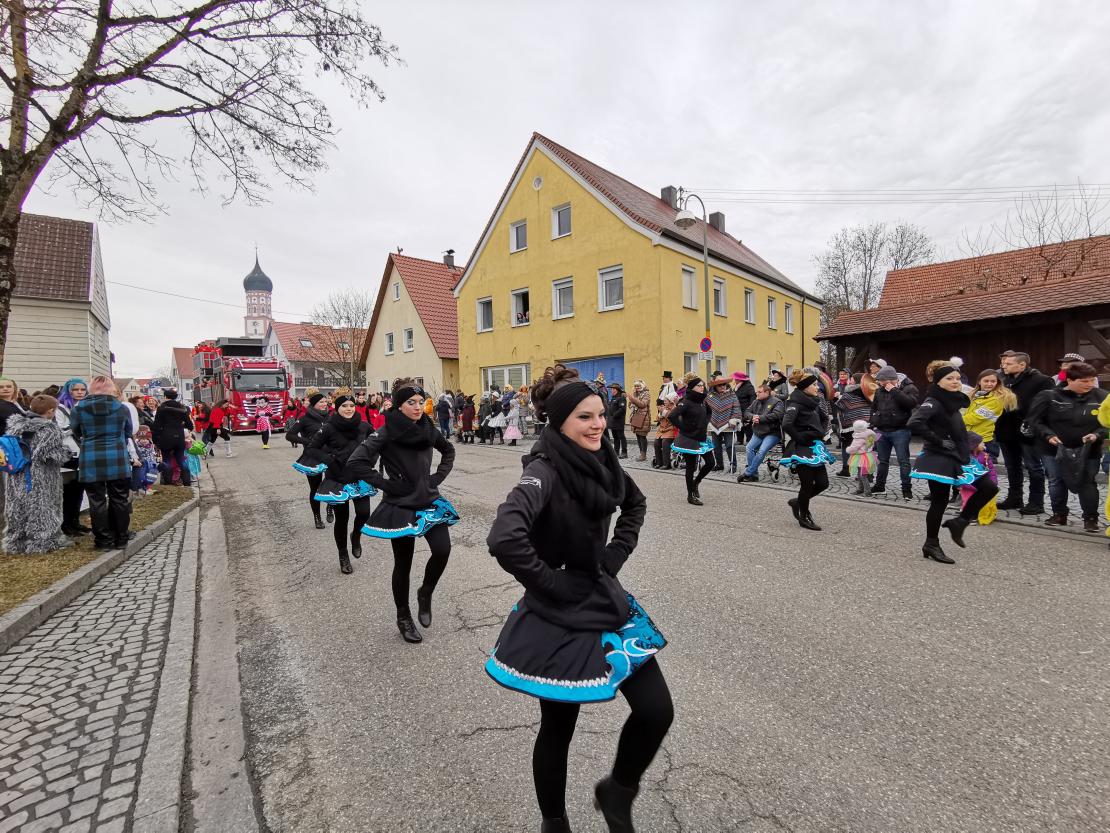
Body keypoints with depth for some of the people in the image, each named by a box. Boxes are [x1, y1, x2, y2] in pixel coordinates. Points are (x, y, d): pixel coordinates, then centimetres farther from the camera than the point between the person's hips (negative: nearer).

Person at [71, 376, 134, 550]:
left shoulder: (78, 409, -2)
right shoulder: (122, 408, -1)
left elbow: (76, 434, 11)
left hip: (90, 461, 0)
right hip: (118, 460, 0)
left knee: (97, 501, 6)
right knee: (119, 500, 8)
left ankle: (104, 540, 9)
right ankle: (121, 537, 14)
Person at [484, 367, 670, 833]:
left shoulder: (600, 462, -2)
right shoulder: (544, 472, -23)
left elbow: (635, 504, 19)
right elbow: (504, 538, -39)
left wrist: (617, 552, 5)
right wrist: (550, 584, -24)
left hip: (606, 601, 6)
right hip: (560, 616, -6)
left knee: (657, 710, 5)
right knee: (559, 729, 13)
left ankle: (616, 792, 35)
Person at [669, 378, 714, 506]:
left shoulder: (702, 401, 6)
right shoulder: (686, 402, -17)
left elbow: (708, 413, 28)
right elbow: (672, 416, -28)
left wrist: (705, 425, 13)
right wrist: (683, 428, -19)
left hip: (702, 438, 8)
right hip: (689, 439, -7)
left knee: (710, 463, 8)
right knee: (691, 466, 2)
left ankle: (695, 483, 30)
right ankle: (690, 496, 14)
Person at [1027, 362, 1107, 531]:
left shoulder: (1101, 397, -1)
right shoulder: (1048, 396, -8)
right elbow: (1035, 420, -5)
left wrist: (1097, 434, -14)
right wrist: (1048, 435, -18)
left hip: (1087, 451, 1)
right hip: (1054, 449, -1)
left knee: (1087, 483, 3)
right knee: (1056, 482, 8)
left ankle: (1091, 518, 18)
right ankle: (1059, 514, 23)